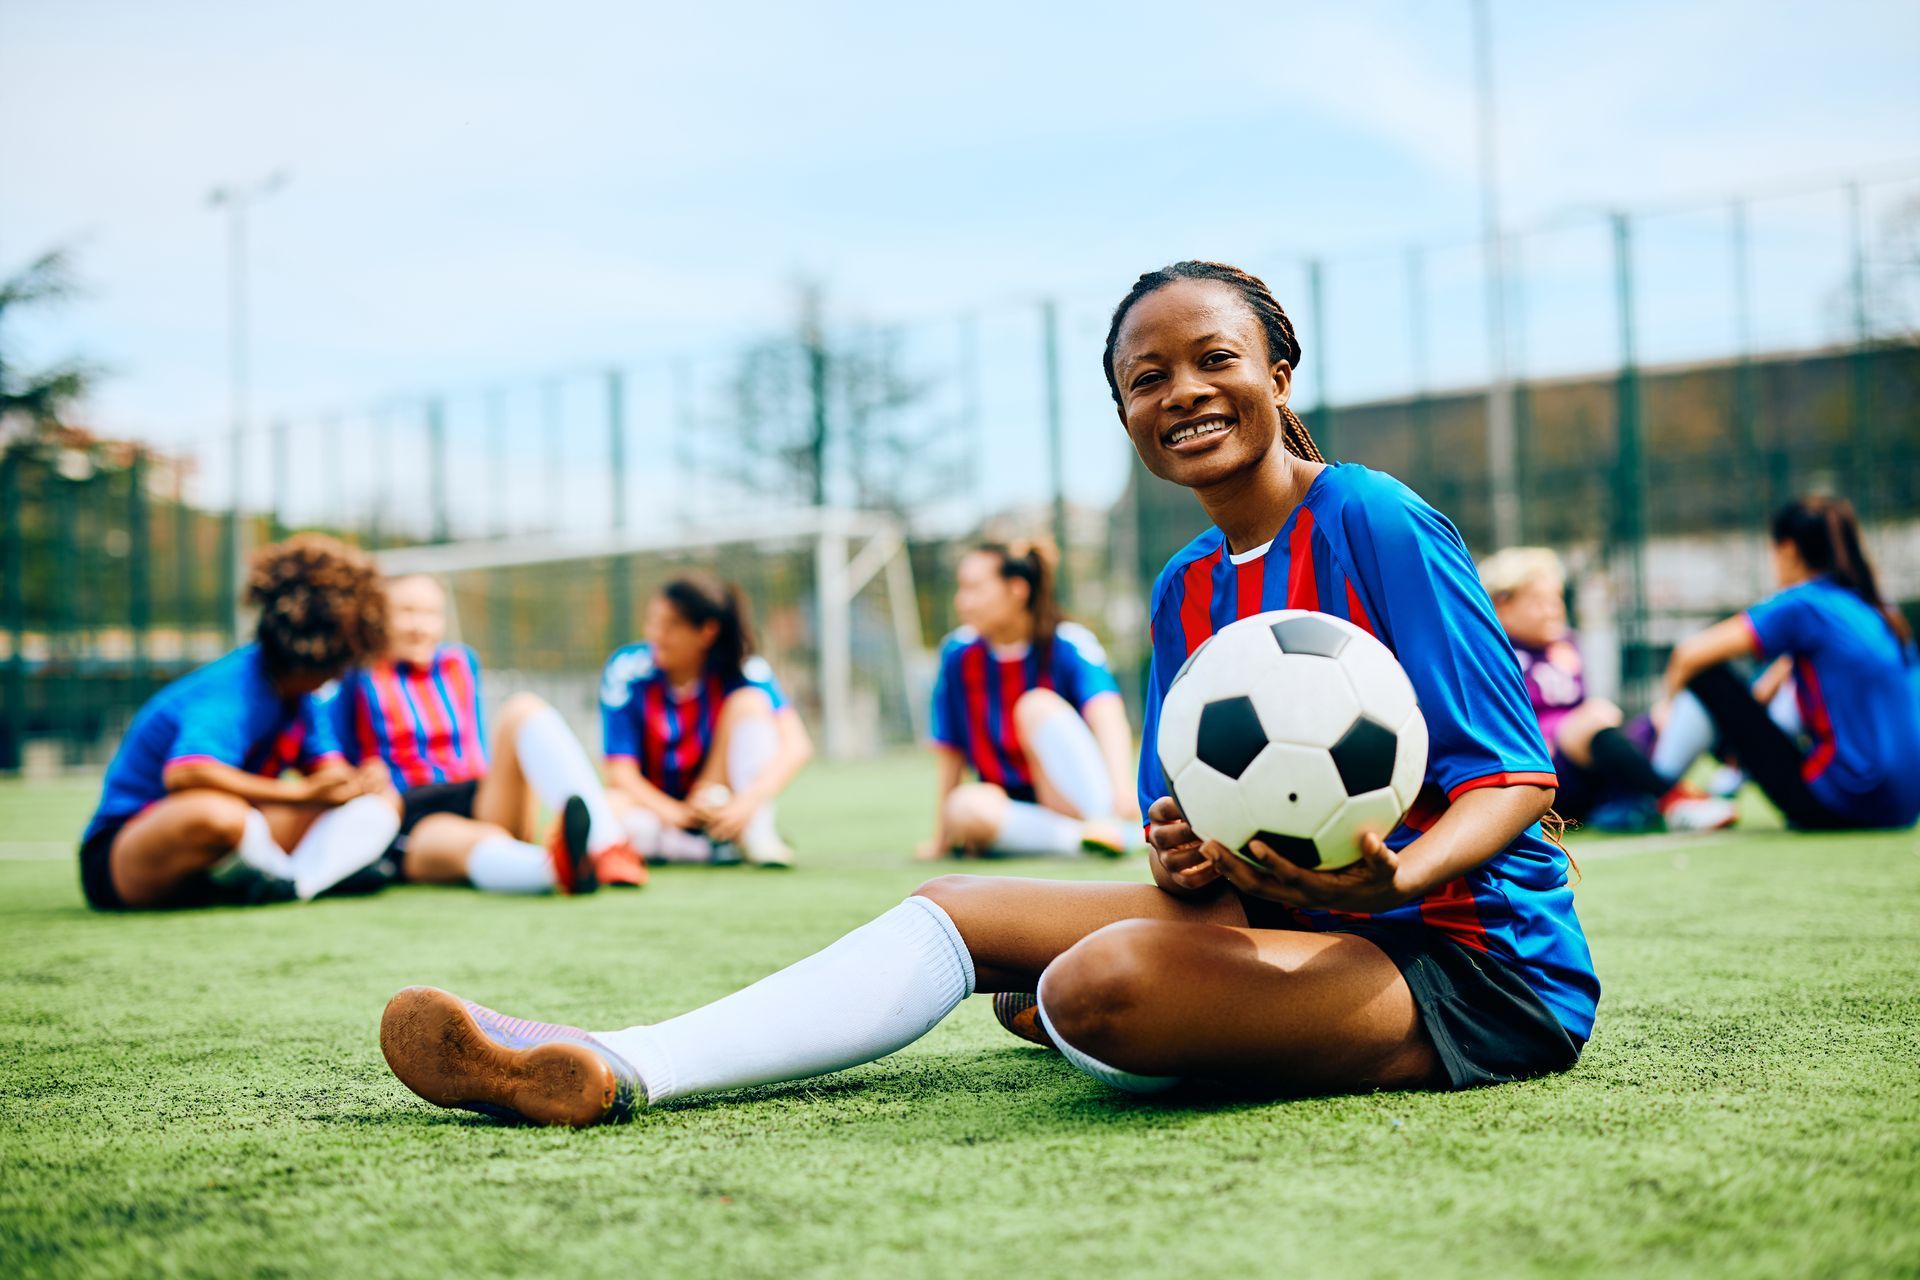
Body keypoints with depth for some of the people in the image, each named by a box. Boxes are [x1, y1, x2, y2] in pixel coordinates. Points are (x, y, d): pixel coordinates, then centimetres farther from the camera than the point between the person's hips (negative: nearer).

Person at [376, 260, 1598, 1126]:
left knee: (1102, 983, -31)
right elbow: (1182, 812, 6)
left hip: (1476, 959, -8)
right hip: (1289, 912, 8)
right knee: (964, 908, 0)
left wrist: (1396, 874, -35)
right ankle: (608, 1069, -11)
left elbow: (1516, 778, -15)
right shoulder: (1185, 592, 10)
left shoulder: (1375, 523, -13)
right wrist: (1184, 859, -19)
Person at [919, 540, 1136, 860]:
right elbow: (951, 755, 7)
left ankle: (1104, 821, -40)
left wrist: (1122, 788, -47)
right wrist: (940, 840, 8)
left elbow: (1108, 715, -29)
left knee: (1038, 704, -28)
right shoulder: (959, 655, 0)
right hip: (1014, 811, 3)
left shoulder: (1070, 645, -11)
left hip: (1074, 799, -3)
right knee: (968, 806, -32)